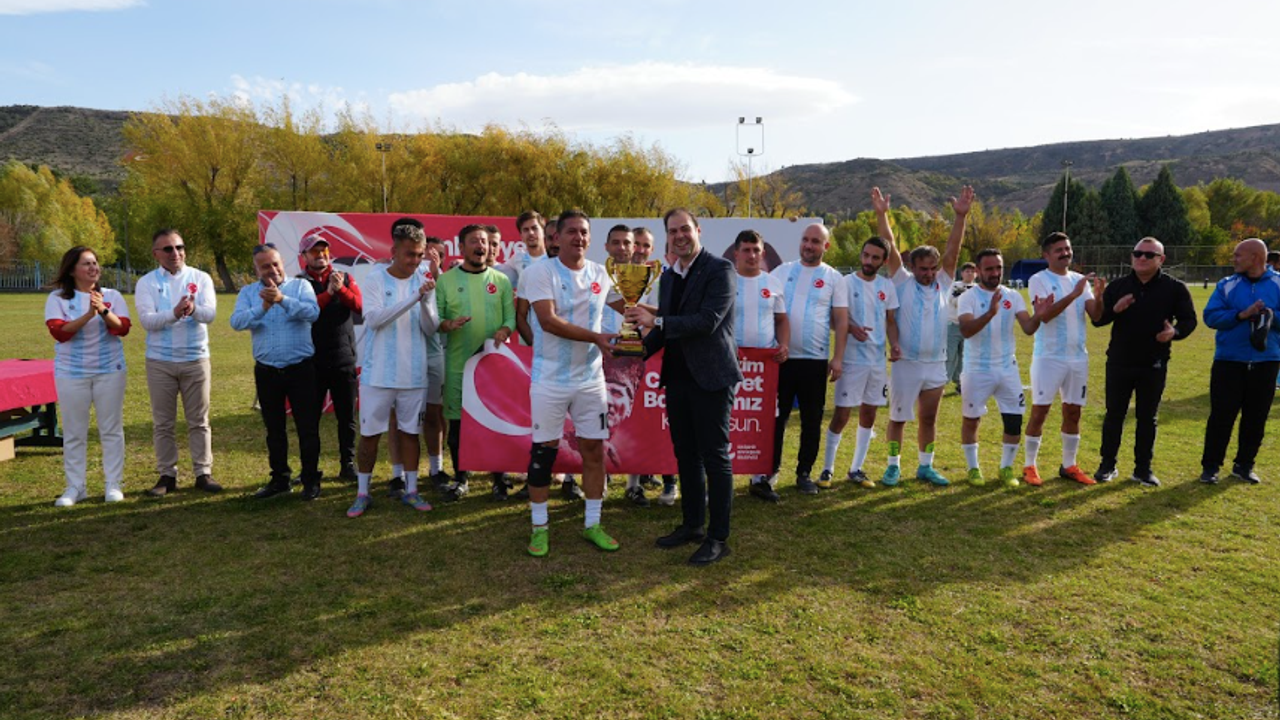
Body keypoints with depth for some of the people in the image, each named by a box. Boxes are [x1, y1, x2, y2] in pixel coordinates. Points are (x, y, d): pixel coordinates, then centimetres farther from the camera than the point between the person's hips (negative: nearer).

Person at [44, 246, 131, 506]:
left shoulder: (112, 296, 4)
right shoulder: (57, 298, 0)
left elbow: (122, 328, -8)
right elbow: (59, 331, -14)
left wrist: (104, 311, -25)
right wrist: (88, 315, -25)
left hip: (110, 371, 1)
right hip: (71, 373, 0)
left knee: (112, 429, 4)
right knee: (74, 432, 5)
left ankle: (113, 484, 11)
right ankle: (75, 486, 14)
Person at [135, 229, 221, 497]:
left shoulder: (201, 278, 3)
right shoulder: (146, 283, 1)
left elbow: (211, 313, -11)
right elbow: (146, 319, -12)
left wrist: (194, 309, -34)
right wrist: (174, 313, -31)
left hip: (196, 359, 0)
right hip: (160, 361, 0)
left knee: (199, 421, 5)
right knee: (162, 423, 7)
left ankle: (203, 473, 12)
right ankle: (167, 475, 16)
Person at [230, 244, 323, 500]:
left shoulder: (301, 285, 0)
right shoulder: (248, 292, 6)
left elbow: (312, 312, -18)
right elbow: (236, 322, -10)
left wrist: (283, 299, -31)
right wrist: (263, 307, -26)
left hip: (301, 368, -3)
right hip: (266, 371, 3)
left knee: (308, 427, 1)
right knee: (274, 429, 14)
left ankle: (311, 479, 13)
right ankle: (280, 478, 26)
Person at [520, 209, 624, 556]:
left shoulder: (600, 274, 7)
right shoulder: (541, 272, -8)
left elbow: (624, 305, 25)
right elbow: (548, 321, -19)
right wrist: (596, 337, -22)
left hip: (591, 378, 4)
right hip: (550, 379, -4)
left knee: (594, 449, 8)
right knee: (543, 451, 4)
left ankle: (592, 524, 21)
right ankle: (539, 527, 18)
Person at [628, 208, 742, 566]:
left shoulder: (719, 270, -10)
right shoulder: (668, 277, 13)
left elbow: (707, 320, -21)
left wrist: (657, 321, -24)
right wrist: (641, 348, 2)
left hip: (710, 376, -7)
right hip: (677, 376, 7)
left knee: (714, 457, 0)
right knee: (686, 455, 15)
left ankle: (718, 537, 10)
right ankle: (692, 523, 28)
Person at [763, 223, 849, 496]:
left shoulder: (834, 278, 4)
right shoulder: (782, 271, 8)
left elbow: (841, 320, 2)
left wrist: (838, 357, -5)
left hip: (815, 361, 0)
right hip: (781, 357, 0)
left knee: (812, 421, 7)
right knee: (776, 418, 0)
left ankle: (804, 474, 20)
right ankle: (766, 474, 2)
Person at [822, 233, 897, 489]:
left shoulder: (887, 286, 9)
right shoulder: (846, 282, -7)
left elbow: (891, 320, 13)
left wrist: (894, 344, -4)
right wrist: (852, 328, -29)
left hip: (878, 360, 6)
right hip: (852, 360, -6)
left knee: (869, 414, 11)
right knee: (841, 415, -5)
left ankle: (856, 469, 22)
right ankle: (827, 468, 8)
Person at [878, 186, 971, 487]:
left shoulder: (943, 283, 6)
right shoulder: (902, 282, -3)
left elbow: (953, 250, -2)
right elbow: (890, 247, -10)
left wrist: (961, 216, -12)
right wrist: (882, 214, -18)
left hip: (936, 365, 4)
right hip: (905, 364, -3)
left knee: (929, 418, 12)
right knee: (898, 417, 5)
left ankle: (925, 467, 23)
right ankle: (893, 466, 17)